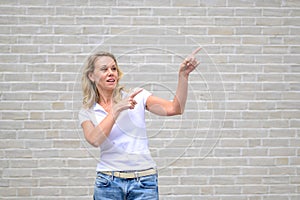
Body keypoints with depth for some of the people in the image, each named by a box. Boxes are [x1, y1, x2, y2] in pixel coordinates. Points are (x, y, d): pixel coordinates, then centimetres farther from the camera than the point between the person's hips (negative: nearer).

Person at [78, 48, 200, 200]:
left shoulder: (137, 96, 4)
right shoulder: (87, 112, 6)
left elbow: (174, 109, -8)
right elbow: (94, 140, -14)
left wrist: (183, 75, -19)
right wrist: (117, 109, -17)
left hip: (144, 182, 0)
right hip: (109, 182, 0)